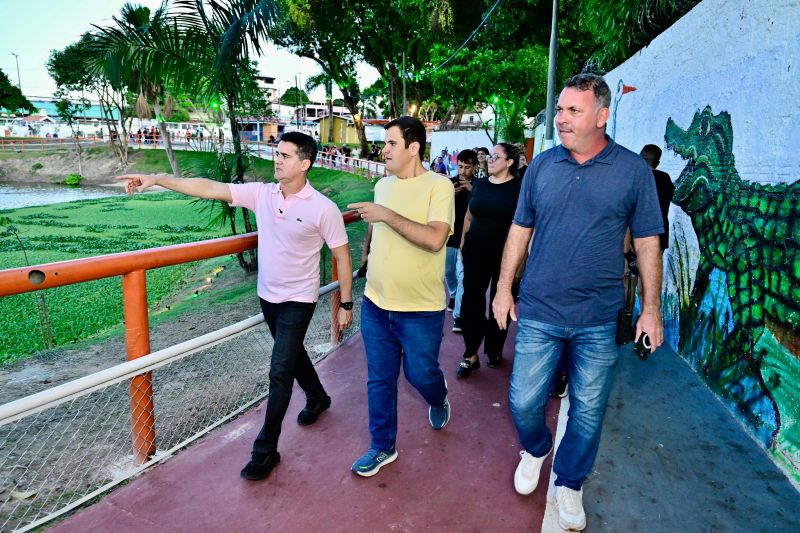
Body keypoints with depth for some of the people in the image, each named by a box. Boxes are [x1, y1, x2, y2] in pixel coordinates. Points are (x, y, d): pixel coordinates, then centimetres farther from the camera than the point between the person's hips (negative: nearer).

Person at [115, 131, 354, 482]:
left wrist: (346, 304, -9)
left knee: (279, 372, -4)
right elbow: (210, 189, -10)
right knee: (292, 354, 24)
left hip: (298, 301, -6)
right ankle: (317, 398, 52)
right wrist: (156, 179, -17)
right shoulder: (261, 194, -6)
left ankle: (266, 450, 11)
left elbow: (342, 256, -11)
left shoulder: (322, 208, -18)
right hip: (268, 296, 6)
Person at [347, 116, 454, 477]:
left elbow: (435, 239, -27)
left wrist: (387, 215, -25)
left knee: (419, 373, 11)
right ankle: (383, 446, 31)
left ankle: (438, 399, 47)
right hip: (375, 304, 6)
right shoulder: (382, 185, 7)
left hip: (420, 310, -5)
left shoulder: (438, 186, -13)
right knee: (379, 380, 13)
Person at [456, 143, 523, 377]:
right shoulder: (479, 184, 9)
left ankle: (494, 350, 29)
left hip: (504, 255, -3)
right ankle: (471, 355, 12)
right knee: (471, 300, 1)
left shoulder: (519, 187, -5)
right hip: (476, 253, 4)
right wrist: (463, 246, 13)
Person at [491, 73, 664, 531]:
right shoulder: (542, 165, 2)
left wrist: (652, 308, -1)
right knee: (523, 401, 7)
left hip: (600, 320, -1)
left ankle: (570, 483, 35)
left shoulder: (634, 169, -3)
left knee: (588, 411, 11)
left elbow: (648, 241, 1)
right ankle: (535, 450, 41)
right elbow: (520, 230, 8)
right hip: (538, 311, 2)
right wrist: (504, 288, 7)